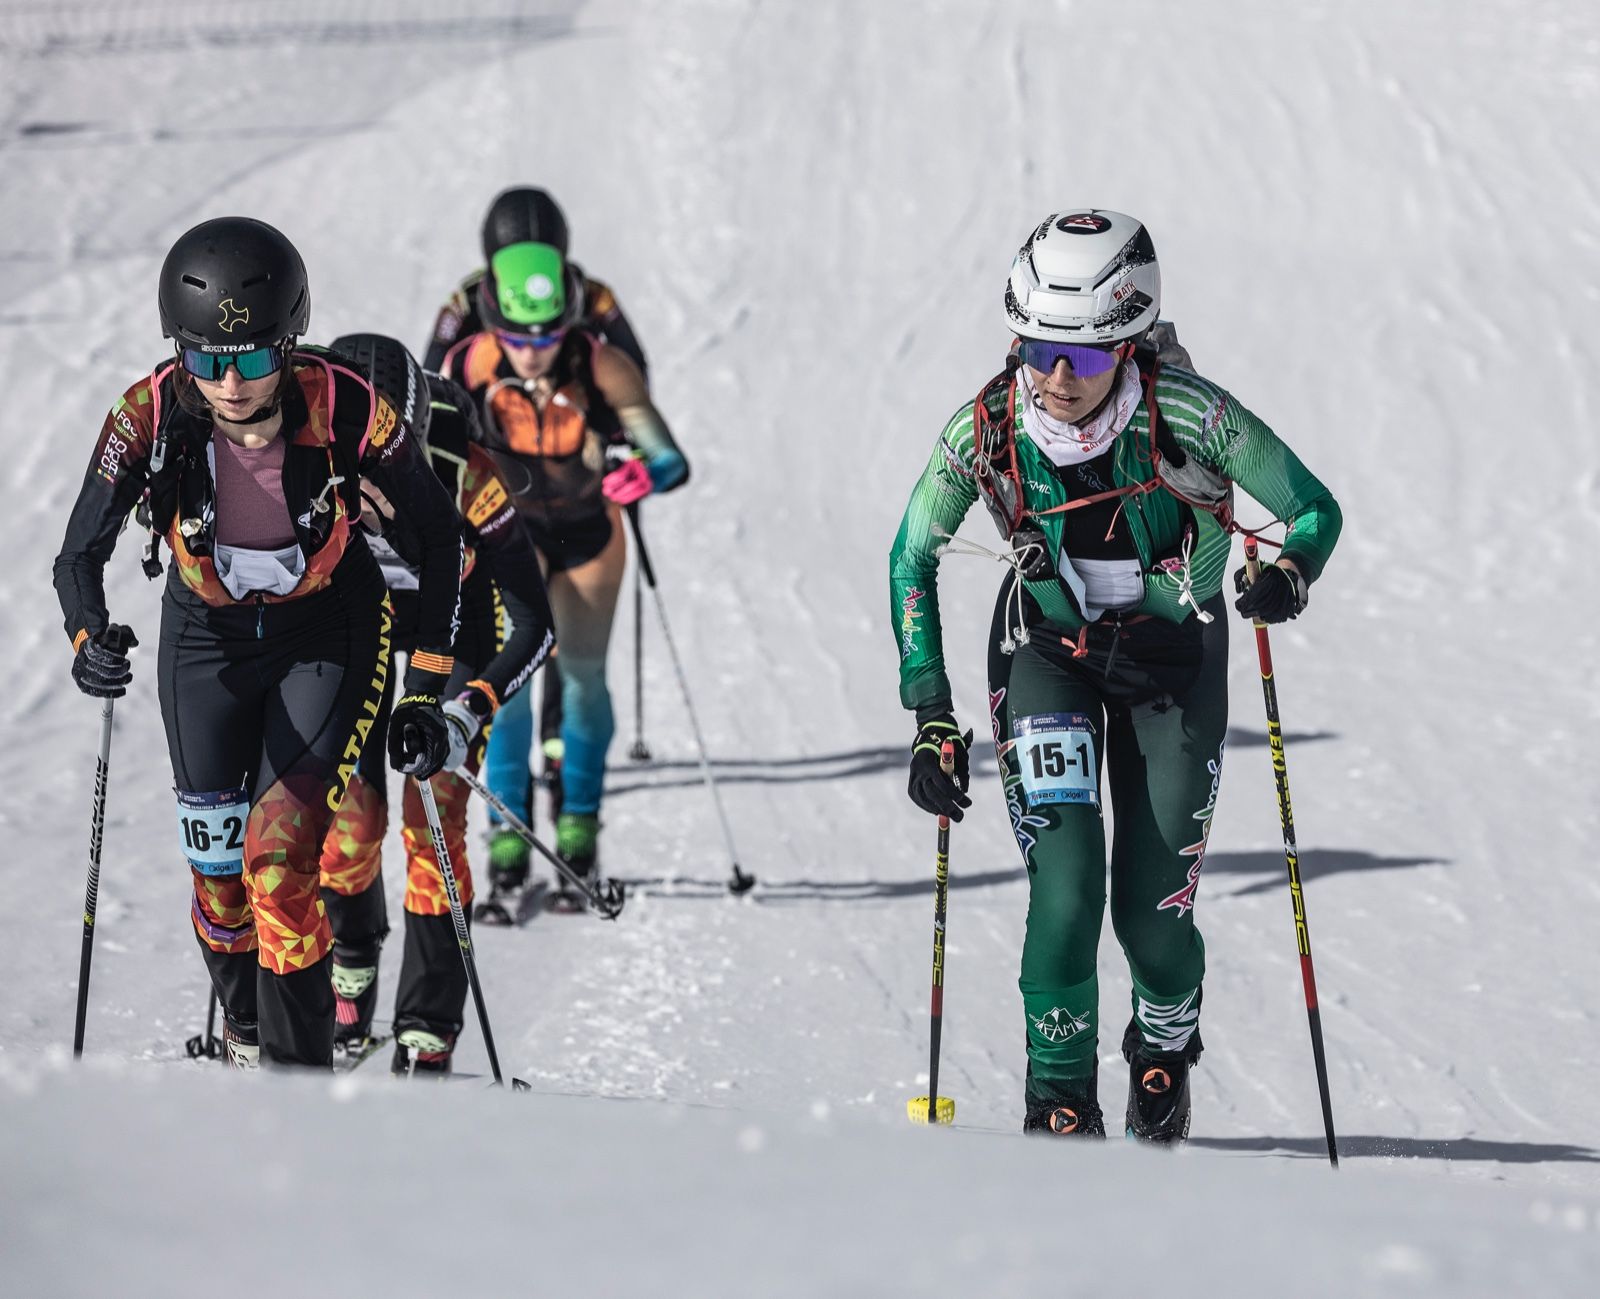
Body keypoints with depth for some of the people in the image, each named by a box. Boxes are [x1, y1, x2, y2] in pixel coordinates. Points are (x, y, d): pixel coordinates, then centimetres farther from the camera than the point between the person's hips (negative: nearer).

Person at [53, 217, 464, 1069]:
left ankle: (300, 1070, -4)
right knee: (217, 865, 5)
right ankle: (245, 1034, 33)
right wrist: (89, 639, -40)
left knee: (279, 855, -17)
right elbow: (81, 552, -18)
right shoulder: (151, 417, -25)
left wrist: (427, 690, -16)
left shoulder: (341, 409, -28)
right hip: (207, 639, 2)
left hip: (328, 637, -2)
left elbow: (439, 533, -15)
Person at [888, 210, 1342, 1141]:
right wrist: (932, 718, -12)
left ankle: (1166, 1042, 33)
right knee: (1066, 877, -18)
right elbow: (912, 560, -7)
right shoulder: (987, 430, -22)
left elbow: (1315, 510, -15)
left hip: (1174, 659, 0)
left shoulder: (1188, 416, -27)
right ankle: (1061, 1098, 0)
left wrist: (1290, 576, -38)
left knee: (1152, 908, -1)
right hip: (1048, 651, 1)